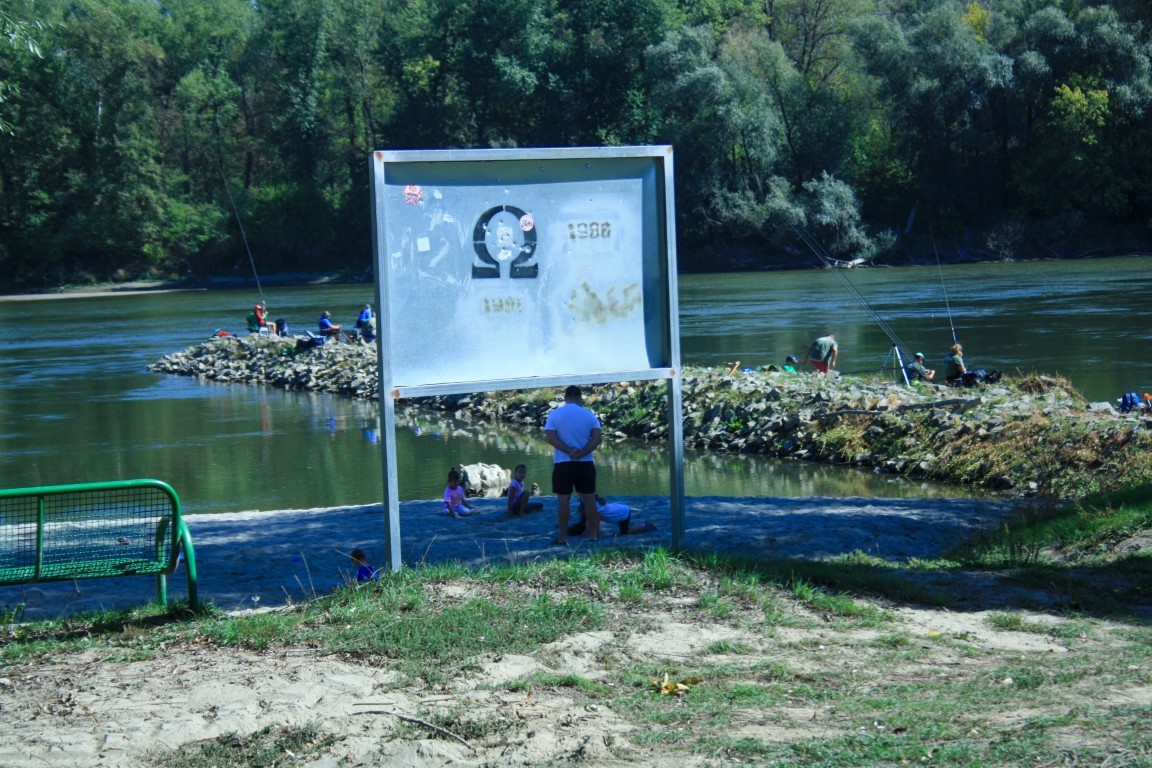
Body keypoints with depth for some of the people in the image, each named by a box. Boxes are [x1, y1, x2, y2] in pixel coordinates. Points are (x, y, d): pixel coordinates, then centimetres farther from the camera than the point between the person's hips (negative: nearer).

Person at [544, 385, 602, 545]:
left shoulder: (554, 414, -1)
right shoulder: (589, 415, 3)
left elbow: (551, 438, -10)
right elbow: (597, 438, -6)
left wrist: (570, 451, -14)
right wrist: (582, 453, -14)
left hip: (563, 463, -2)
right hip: (585, 463, 2)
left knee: (563, 499, 0)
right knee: (589, 497, 8)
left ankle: (562, 537, 0)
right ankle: (593, 534, 11)